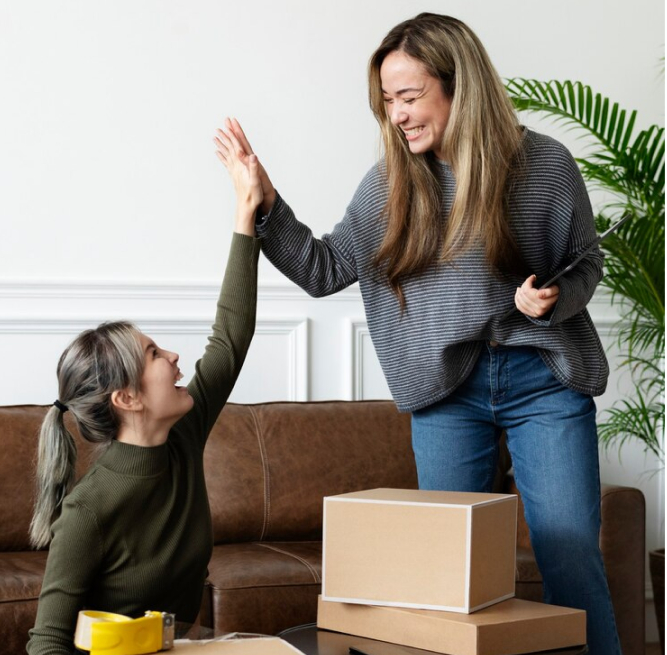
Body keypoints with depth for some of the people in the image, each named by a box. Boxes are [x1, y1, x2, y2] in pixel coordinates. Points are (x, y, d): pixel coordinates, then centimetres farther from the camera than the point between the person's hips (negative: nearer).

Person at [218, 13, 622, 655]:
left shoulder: (544, 164, -7)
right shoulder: (392, 181, 1)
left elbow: (585, 265, 5)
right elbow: (323, 269, 5)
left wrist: (554, 301, -16)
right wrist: (264, 202, -7)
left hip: (544, 379, -2)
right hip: (446, 388, 2)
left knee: (571, 559, -2)